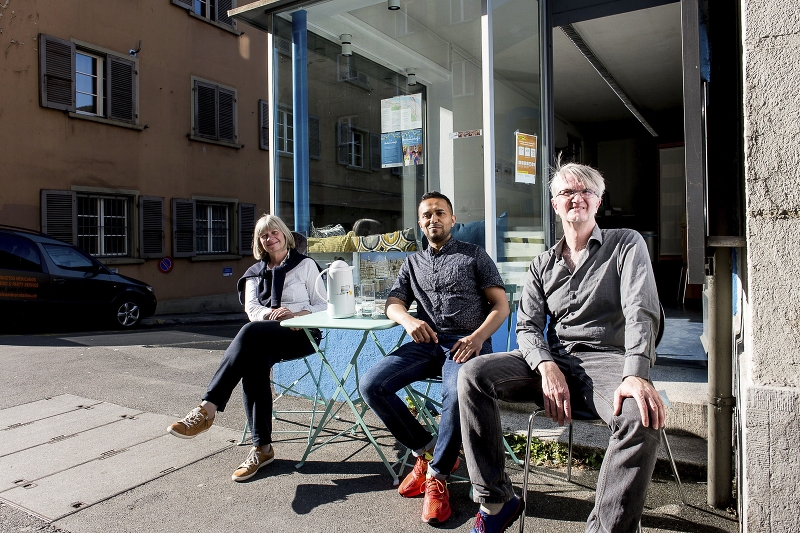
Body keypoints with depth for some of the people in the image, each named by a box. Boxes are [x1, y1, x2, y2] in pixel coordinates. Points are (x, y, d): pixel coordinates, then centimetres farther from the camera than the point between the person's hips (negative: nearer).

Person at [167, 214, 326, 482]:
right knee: (253, 361, -33)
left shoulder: (305, 265, 12)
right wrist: (268, 313, -14)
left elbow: (322, 305, 4)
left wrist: (295, 314, -14)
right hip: (267, 338, 4)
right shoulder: (255, 273, 24)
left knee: (251, 331, -34)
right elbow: (251, 308, 9)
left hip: (301, 334, -3)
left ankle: (207, 409, -38)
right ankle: (262, 447, -30)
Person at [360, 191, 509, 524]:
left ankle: (437, 475, -13)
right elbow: (393, 304, 12)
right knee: (371, 386, -19)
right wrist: (408, 320, -13)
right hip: (425, 344, 4)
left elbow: (500, 305, 5)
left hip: (465, 343, -4)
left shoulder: (474, 255, 13)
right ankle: (426, 450, -1)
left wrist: (478, 337, -15)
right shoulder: (412, 263, 23)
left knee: (458, 394, -36)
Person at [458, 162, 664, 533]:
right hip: (552, 360, 3)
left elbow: (642, 312, -9)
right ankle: (496, 502, -10)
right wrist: (546, 366, -16)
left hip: (607, 359, -3)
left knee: (642, 417, -36)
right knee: (472, 374, -20)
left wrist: (636, 375, -27)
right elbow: (527, 328, 8)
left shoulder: (626, 244, 6)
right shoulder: (542, 265, 17)